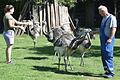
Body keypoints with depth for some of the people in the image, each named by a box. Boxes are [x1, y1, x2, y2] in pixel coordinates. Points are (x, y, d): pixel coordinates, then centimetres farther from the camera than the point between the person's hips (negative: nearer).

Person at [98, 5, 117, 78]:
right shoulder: (104, 18, 16)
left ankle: (111, 72, -8)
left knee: (108, 55, -12)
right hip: (103, 39, 9)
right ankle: (107, 70, 19)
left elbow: (114, 28, -18)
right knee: (103, 55, 10)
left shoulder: (112, 18, -11)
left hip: (108, 39, -9)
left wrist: (110, 38, -23)